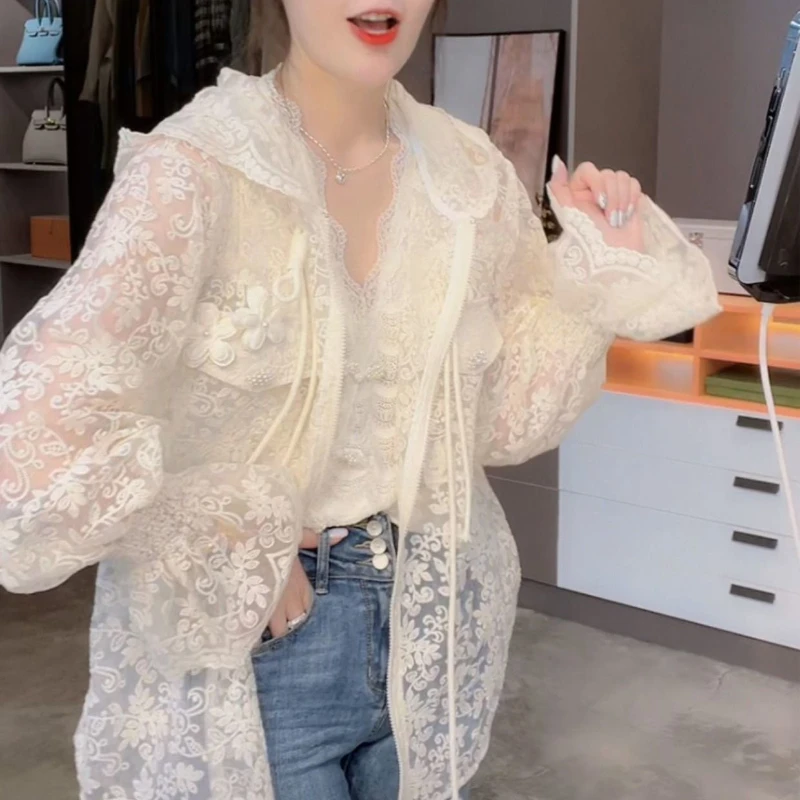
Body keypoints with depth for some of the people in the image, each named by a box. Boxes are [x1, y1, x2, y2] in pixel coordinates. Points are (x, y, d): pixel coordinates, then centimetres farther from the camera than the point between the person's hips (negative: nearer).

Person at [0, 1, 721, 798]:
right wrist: (230, 554, -19)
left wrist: (596, 275, -7)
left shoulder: (471, 173, -1)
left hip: (430, 631, 5)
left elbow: (498, 423, 5)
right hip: (247, 649, -5)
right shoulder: (194, 168, -18)